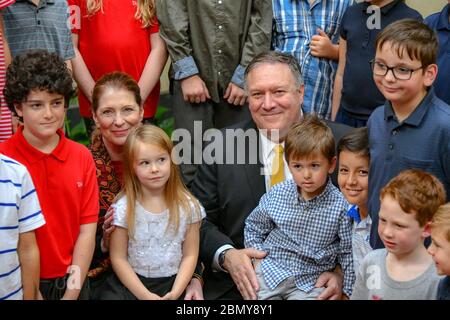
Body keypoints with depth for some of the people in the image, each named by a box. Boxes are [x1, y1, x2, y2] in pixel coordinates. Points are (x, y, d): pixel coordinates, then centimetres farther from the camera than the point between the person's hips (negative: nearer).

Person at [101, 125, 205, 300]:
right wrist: (145, 295, -10)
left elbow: (190, 255, 2)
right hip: (130, 282, -1)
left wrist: (175, 292, -9)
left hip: (172, 283, 1)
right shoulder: (124, 207, -5)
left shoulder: (187, 206, -1)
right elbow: (118, 258, -3)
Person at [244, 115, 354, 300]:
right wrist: (259, 261, 2)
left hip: (310, 282, -2)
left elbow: (347, 252, -1)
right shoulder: (276, 195, -4)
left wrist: (346, 292, 0)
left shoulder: (340, 206, -10)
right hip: (271, 272, 2)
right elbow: (253, 228, 13)